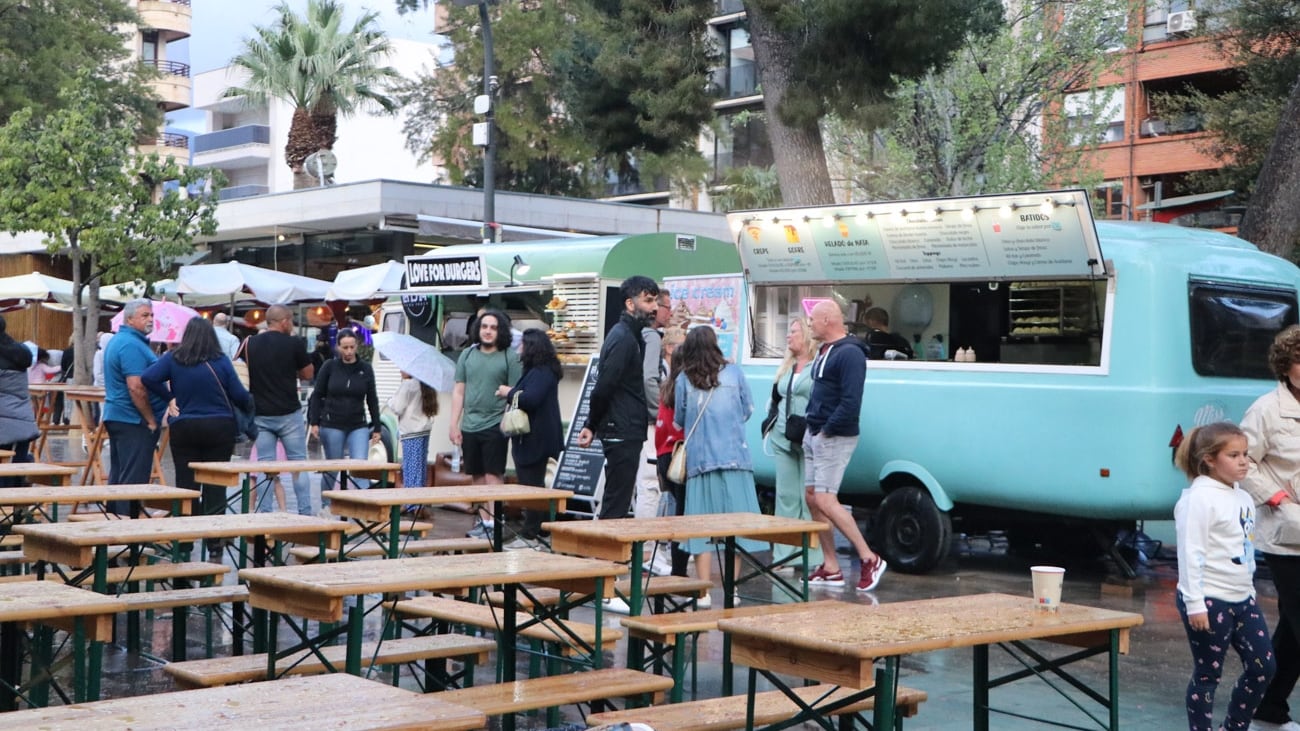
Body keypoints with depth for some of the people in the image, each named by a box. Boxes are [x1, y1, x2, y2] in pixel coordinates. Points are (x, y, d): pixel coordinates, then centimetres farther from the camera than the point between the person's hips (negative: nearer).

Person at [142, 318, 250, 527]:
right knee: (216, 485, 5)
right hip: (219, 428, -1)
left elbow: (148, 378, -13)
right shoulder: (221, 361, -5)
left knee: (185, 483, 7)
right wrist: (249, 406, 16)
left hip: (183, 429, 1)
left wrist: (170, 396, 0)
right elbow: (240, 396, -6)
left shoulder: (172, 359, -2)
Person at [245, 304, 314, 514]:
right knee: (298, 463, 6)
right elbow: (308, 374, 2)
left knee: (264, 465, 7)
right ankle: (305, 512, 6)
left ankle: (264, 513, 6)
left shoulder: (250, 344, 2)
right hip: (289, 414, -3)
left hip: (260, 414, 3)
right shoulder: (293, 344, -8)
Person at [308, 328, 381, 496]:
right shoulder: (329, 366, -1)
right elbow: (317, 395, 3)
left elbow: (372, 400, 9)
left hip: (359, 426, 1)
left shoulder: (366, 369, 3)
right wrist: (314, 422, -5)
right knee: (331, 469, 6)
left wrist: (376, 428, 8)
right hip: (332, 426, -1)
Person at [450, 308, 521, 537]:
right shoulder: (467, 355, 11)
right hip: (470, 426, 5)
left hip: (495, 426, -5)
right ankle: (483, 520, 18)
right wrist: (454, 424, 8)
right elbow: (459, 391, 12)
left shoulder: (510, 357, -2)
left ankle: (494, 522, -5)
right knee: (477, 477, 10)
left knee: (493, 475, -7)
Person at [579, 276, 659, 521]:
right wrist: (592, 425, -8)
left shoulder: (630, 335, 17)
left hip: (627, 433, 10)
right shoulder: (623, 338, -15)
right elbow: (603, 387, -20)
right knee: (616, 503, -7)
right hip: (622, 433, -10)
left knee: (617, 502, 14)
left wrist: (592, 425, 13)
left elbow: (604, 387, 18)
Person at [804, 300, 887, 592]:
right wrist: (810, 425, 8)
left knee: (825, 500, -14)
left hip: (835, 437, -10)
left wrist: (828, 429, -18)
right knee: (812, 498, 9)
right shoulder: (824, 351, 15)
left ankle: (869, 559, -6)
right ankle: (830, 568, 16)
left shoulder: (849, 354, -16)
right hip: (814, 434, 10)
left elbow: (851, 402, -24)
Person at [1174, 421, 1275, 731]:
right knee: (1208, 673, 1)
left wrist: (1249, 591, 18)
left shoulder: (1244, 498, 11)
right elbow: (1190, 552, -19)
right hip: (1210, 601, -9)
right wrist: (1194, 603, -21)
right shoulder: (1199, 498, -15)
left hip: (1242, 599, 9)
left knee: (1263, 666, 10)